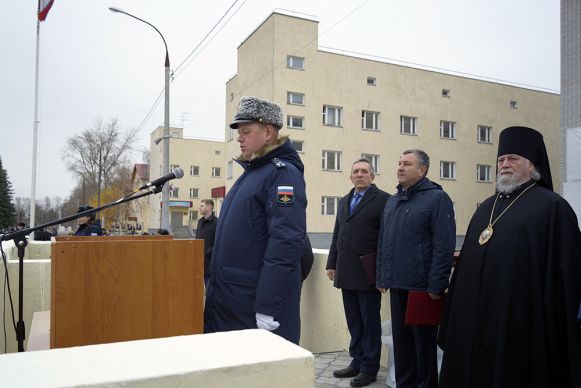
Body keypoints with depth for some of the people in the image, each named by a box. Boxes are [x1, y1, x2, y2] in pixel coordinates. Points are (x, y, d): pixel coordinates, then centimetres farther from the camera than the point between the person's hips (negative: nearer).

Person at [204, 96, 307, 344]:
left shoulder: (283, 173, -14)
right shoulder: (251, 173, 15)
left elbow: (286, 242, -23)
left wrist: (268, 307, -24)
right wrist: (214, 287, 20)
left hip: (255, 305, -9)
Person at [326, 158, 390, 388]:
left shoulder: (382, 200, -6)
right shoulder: (344, 201, 15)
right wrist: (332, 264, 13)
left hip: (367, 273, -6)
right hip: (346, 273, 6)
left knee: (370, 322, 6)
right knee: (354, 321, 15)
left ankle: (369, 368, 18)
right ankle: (357, 361, 28)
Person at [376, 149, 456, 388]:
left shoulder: (437, 198, -8)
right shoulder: (392, 201, 14)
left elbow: (444, 247, -14)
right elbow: (382, 243, 17)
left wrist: (436, 286, -17)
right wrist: (382, 278, 13)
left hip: (422, 287, -6)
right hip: (397, 286, 6)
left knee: (424, 342, 8)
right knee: (401, 341, 15)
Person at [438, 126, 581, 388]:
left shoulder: (552, 207, -5)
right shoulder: (486, 207, 15)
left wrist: (556, 325, -11)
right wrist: (460, 315, 13)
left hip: (521, 322, -6)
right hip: (476, 319, 6)